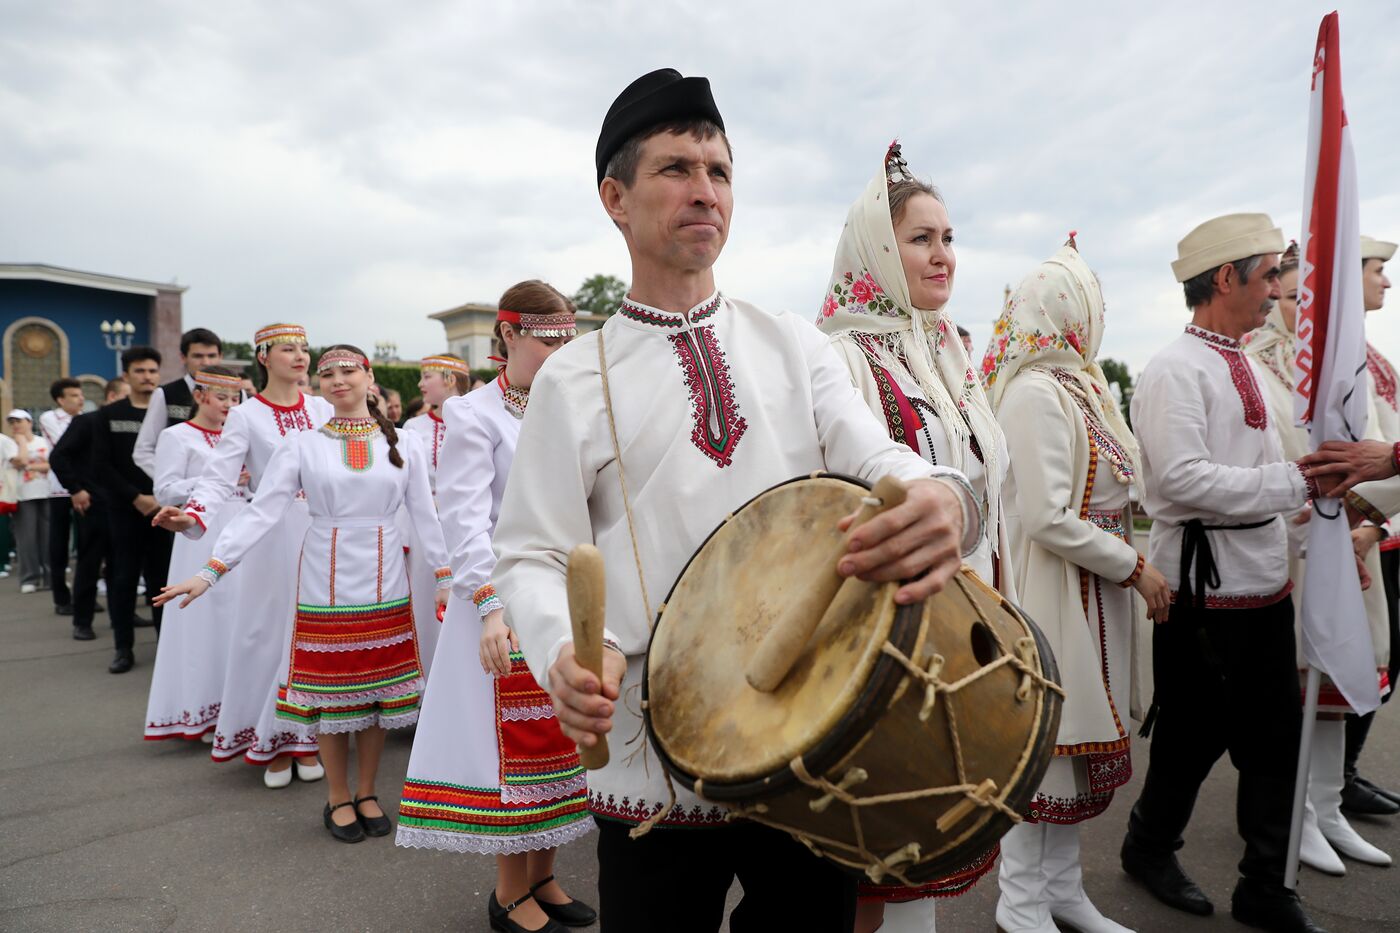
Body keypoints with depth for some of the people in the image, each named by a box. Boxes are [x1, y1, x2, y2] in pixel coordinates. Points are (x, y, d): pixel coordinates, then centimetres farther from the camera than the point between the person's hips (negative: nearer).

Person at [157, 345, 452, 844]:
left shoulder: (403, 445, 3)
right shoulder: (302, 446, 0)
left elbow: (425, 515, 3)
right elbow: (261, 513, -6)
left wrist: (446, 577, 0)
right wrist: (211, 570, -13)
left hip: (385, 583, 1)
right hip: (326, 583, -1)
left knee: (379, 688, 8)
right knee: (330, 691, 6)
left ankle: (367, 793, 27)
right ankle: (338, 798, 25)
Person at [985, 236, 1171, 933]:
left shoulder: (1077, 384, 13)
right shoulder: (1035, 392, -17)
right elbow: (1048, 518, -22)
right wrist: (1135, 568, -13)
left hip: (1096, 587, 9)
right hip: (1054, 589, -9)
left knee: (1079, 735, 16)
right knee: (1045, 738, 2)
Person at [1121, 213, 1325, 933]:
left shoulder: (1240, 366, 14)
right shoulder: (1176, 370, -14)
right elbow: (1186, 479, -25)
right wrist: (1297, 481, -21)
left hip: (1263, 587, 9)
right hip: (1204, 592, -8)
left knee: (1277, 738, 13)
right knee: (1195, 737, 7)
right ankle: (1150, 848, 33)